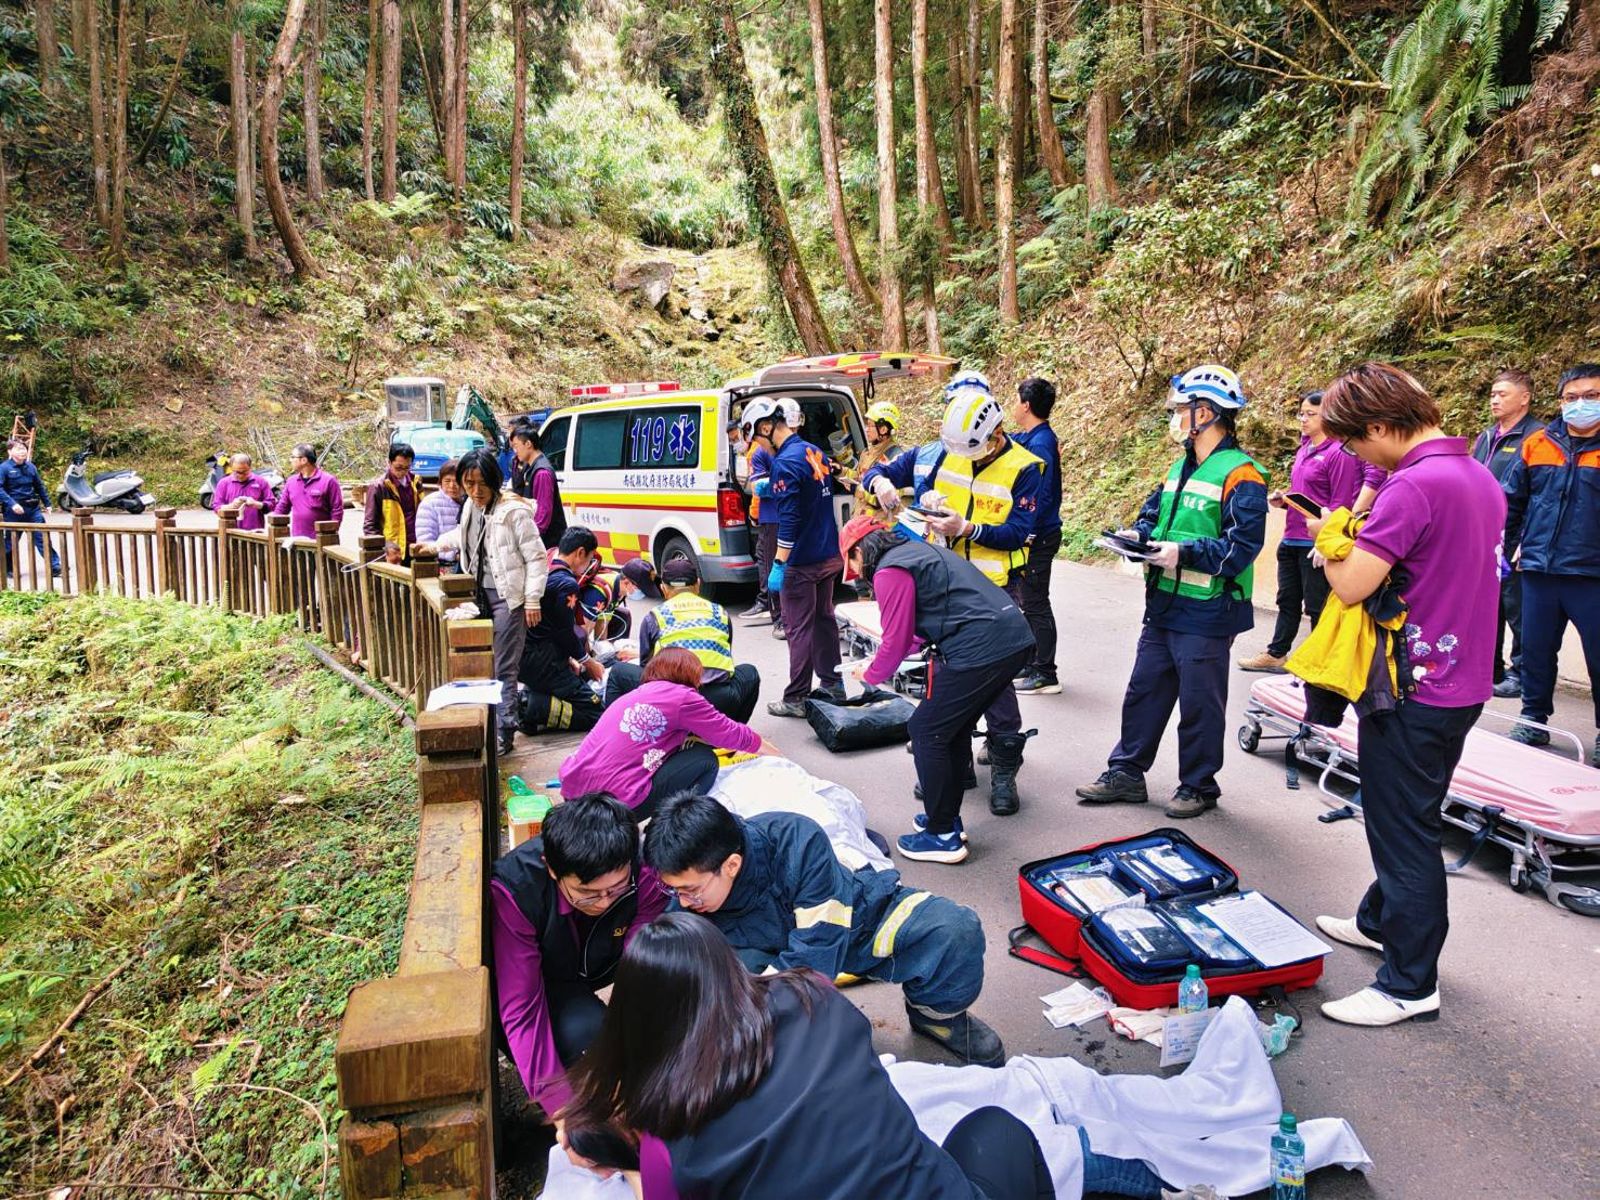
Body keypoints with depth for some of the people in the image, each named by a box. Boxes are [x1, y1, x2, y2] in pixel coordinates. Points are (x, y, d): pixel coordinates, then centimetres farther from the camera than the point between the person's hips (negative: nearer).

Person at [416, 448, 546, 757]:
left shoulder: (514, 511, -16)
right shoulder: (471, 507, 7)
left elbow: (537, 557, -14)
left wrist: (532, 600, -15)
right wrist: (435, 546, 35)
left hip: (508, 597, -7)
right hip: (482, 593, 7)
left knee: (504, 668, -5)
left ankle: (505, 733, 3)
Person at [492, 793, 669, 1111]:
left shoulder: (646, 876, -28)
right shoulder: (513, 891, -34)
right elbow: (521, 1012, -32)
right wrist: (563, 1111, -34)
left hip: (601, 965, 3)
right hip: (539, 980, -3)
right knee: (581, 1029, -34)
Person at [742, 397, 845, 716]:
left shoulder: (786, 462, -18)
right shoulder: (815, 453, 9)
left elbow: (789, 521, -23)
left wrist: (778, 565, -21)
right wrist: (768, 492, 21)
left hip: (802, 562, -9)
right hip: (829, 555, 9)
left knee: (799, 628, -1)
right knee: (823, 619, 18)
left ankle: (796, 699, 6)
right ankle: (832, 685, 28)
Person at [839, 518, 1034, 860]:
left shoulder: (890, 571, -4)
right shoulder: (918, 550, 25)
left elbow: (896, 641, -1)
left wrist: (870, 675, 17)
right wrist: (881, 661, 33)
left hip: (980, 650, -10)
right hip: (1016, 639, 10)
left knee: (926, 731, 4)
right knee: (953, 727, 22)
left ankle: (942, 836, 12)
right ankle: (947, 817, 34)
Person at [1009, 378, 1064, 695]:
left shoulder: (1040, 444, -19)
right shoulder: (1028, 439, 10)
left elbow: (1040, 496, -24)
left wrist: (1025, 535, -23)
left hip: (1037, 538, -10)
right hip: (1030, 536, 10)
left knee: (1035, 605, -3)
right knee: (1027, 602, 18)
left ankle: (1045, 675, 5)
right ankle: (1030, 662, 29)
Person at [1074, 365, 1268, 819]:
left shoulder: (1239, 474, -14)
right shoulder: (1181, 468, 14)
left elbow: (1243, 543, -22)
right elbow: (1153, 513, 23)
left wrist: (1185, 552, -26)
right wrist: (1138, 535, 2)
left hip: (1206, 614, -8)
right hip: (1163, 607, 9)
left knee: (1200, 704, 5)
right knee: (1144, 692, 15)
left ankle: (1198, 786, 21)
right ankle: (1126, 773, 26)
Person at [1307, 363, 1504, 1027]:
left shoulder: (1414, 484, -23)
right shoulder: (1480, 476, 8)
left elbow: (1351, 585, -26)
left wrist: (1328, 536, -7)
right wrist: (1368, 535, 11)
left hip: (1415, 691, -9)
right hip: (1465, 681, 10)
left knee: (1404, 831, 2)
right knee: (1410, 818, 23)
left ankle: (1409, 984, 14)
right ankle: (1380, 921, 41)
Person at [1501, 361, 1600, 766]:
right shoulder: (1538, 444, 5)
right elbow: (1512, 501, 12)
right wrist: (1505, 548, 10)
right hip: (1539, 572, 2)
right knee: (1535, 650, 11)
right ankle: (1534, 720, 25)